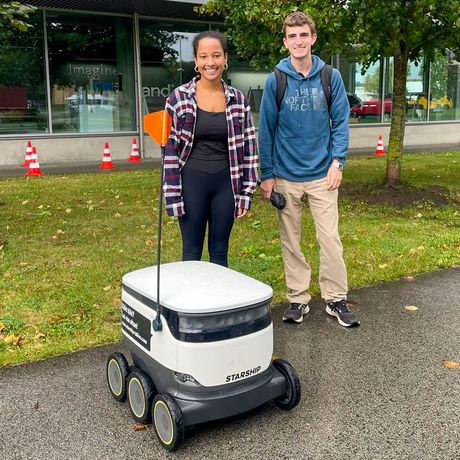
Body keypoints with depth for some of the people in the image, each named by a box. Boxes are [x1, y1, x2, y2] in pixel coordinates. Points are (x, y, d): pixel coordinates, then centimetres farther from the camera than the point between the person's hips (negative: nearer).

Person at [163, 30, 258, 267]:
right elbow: (169, 149, -4)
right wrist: (173, 195, -8)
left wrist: (246, 193, 1)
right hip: (191, 183, -2)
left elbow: (249, 148, 5)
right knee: (191, 253, 10)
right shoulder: (178, 97, -5)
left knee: (220, 254, 13)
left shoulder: (238, 99, 2)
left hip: (226, 183, 2)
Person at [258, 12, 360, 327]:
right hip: (286, 176, 1)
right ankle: (298, 298, 22)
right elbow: (266, 130, 1)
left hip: (322, 174, 0)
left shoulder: (330, 77, 0)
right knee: (290, 241, 9)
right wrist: (267, 175, -1)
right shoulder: (275, 80, 0)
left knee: (330, 238, 0)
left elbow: (340, 122, 3)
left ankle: (336, 299, 14)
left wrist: (337, 162, -8)